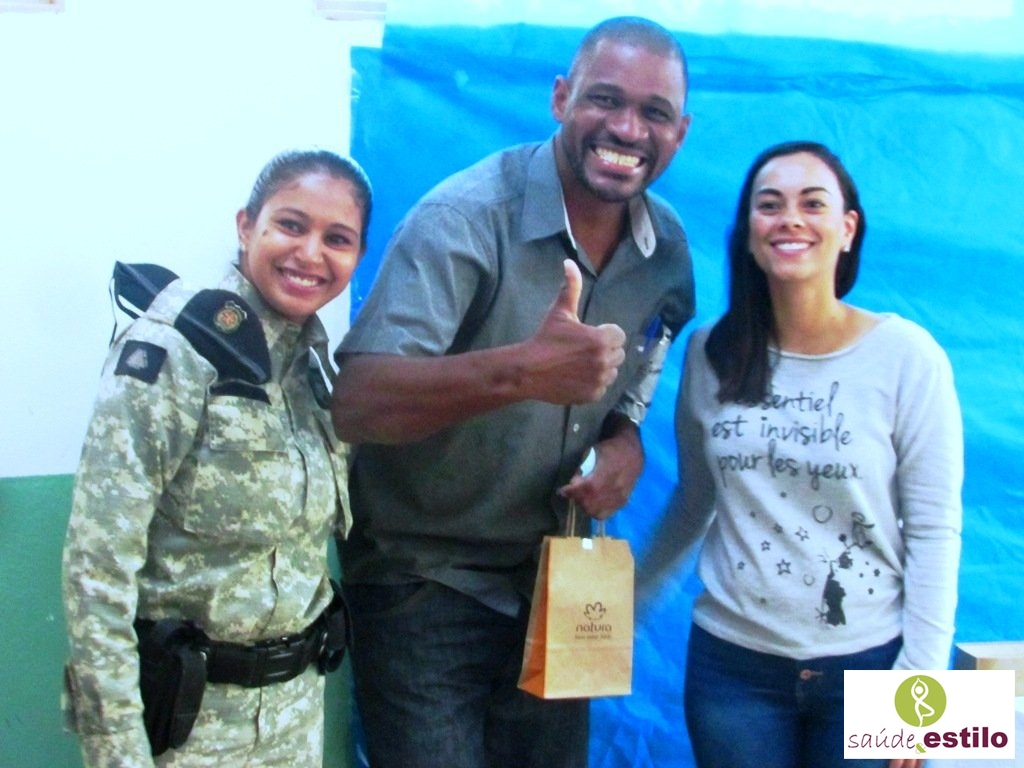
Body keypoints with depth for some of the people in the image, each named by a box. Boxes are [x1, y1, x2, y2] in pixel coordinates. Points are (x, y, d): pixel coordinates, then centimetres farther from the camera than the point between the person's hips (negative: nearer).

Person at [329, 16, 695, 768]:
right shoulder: (464, 218, -22)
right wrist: (520, 369, -47)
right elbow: (355, 403, -32)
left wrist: (626, 442, -10)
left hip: (557, 575, 6)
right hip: (424, 581, -5)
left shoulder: (669, 249, -3)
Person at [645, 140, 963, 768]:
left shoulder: (907, 355, -9)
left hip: (867, 665, -2)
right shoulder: (711, 353, -1)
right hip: (730, 664, 2)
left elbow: (935, 529, -8)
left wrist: (920, 680, -10)